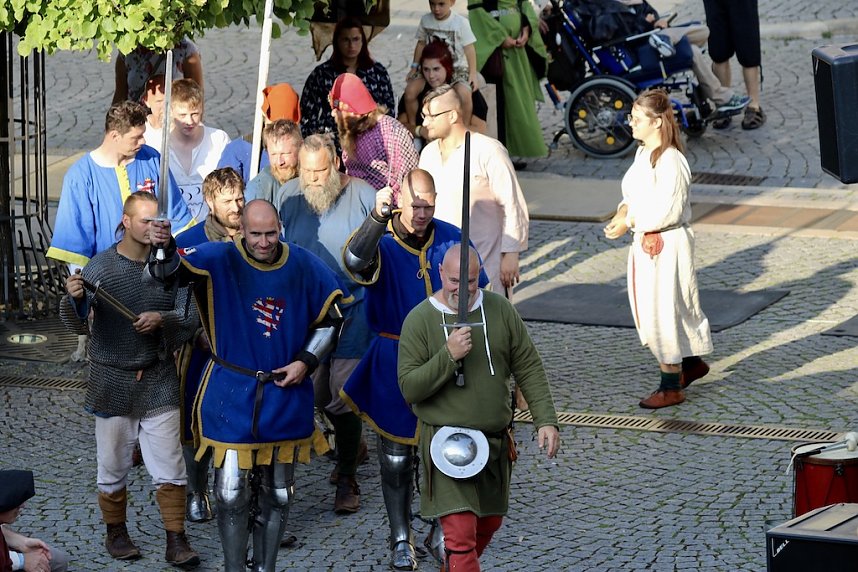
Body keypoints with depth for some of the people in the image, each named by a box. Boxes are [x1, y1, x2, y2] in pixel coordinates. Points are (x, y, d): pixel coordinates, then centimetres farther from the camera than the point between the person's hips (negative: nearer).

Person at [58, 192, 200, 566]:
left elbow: (190, 318, -3)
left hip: (158, 381, 1)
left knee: (169, 466, 0)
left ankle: (176, 541, 5)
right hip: (113, 381, -1)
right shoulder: (102, 266, -7)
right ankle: (116, 532, 25)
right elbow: (77, 324, -11)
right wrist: (74, 298, -33)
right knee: (113, 465, 9)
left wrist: (162, 320, -24)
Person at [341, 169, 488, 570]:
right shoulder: (382, 243, -12)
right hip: (394, 364, -2)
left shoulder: (452, 240, -1)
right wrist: (378, 218, -51)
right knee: (396, 457, 6)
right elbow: (355, 262, -37)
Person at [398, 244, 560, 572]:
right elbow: (409, 388, -11)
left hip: (495, 442, 5)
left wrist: (545, 420, -2)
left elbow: (529, 369, 6)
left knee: (488, 524, 20)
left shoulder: (500, 311, 2)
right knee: (461, 534, -15)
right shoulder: (420, 320, -8)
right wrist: (448, 357, -24)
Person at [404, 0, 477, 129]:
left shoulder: (461, 22, -9)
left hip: (456, 68, -3)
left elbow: (469, 49, -6)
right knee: (410, 90, -18)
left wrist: (473, 73, -11)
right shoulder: (426, 20, 0)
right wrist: (414, 67, 10)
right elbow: (421, 44, 12)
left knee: (464, 94, -30)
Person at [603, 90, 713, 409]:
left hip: (667, 244, -10)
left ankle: (672, 388, 10)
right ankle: (691, 364, 36)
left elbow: (668, 211, -23)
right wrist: (625, 210, -3)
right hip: (645, 242, 10)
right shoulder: (644, 153, 7)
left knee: (662, 311, -1)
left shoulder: (670, 161, -22)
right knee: (648, 309, 18)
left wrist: (629, 223, -18)